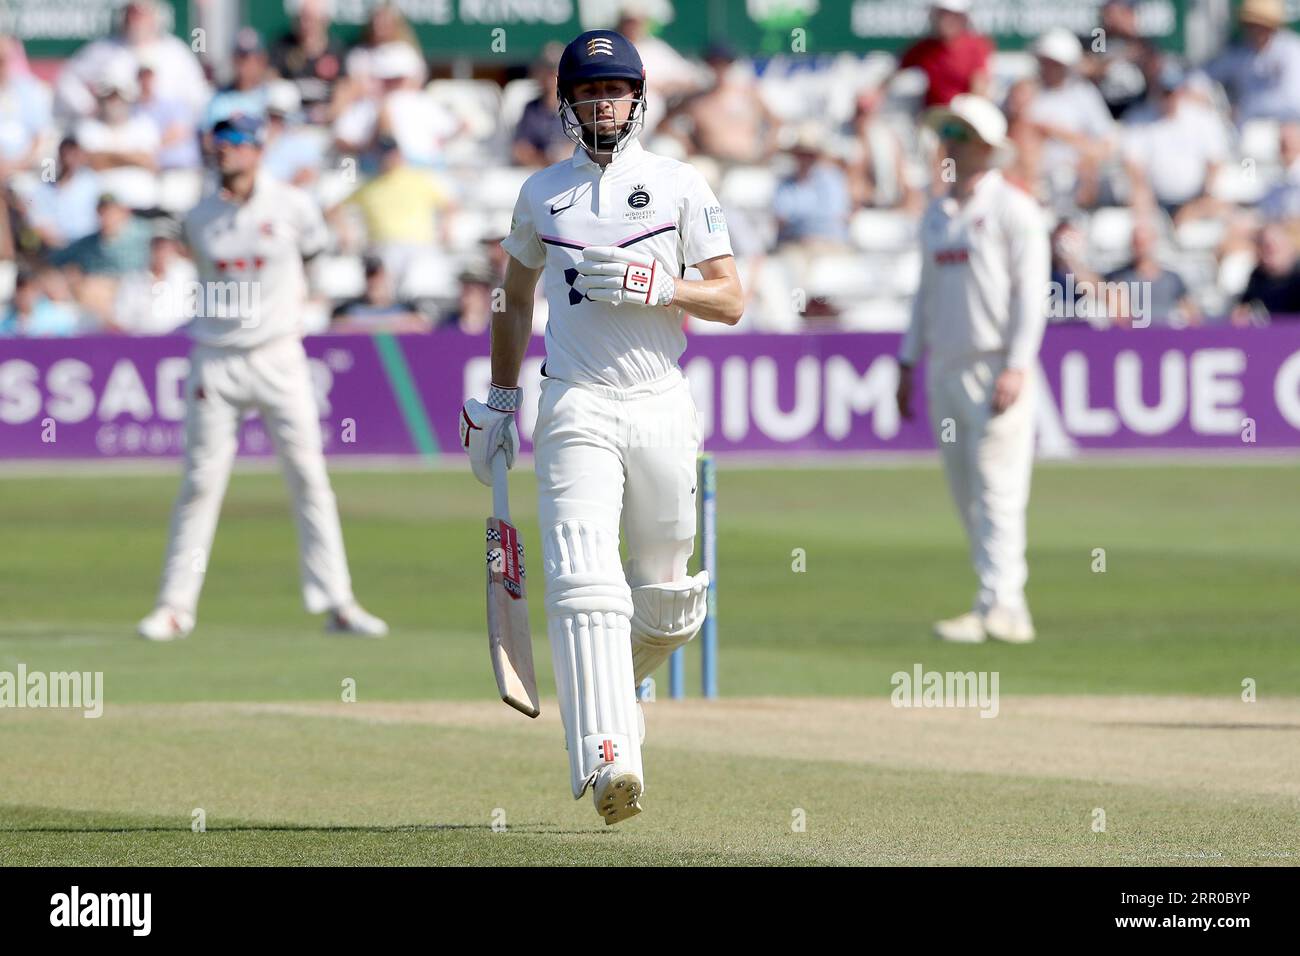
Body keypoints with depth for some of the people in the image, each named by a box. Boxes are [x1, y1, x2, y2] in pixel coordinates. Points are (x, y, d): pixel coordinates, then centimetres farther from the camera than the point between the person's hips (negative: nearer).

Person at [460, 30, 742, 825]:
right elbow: (516, 298, 23)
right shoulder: (543, 193, 10)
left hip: (662, 407, 0)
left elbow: (731, 302, 0)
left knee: (664, 596, 9)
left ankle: (616, 685, 43)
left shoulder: (681, 186, 4)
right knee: (584, 580, -18)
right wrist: (500, 400, 18)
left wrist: (657, 287, -16)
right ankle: (608, 758, -28)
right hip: (575, 409, 0)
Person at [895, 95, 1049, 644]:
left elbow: (1032, 290, -10)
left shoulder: (1011, 209, -4)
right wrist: (908, 364, 15)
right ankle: (1005, 606, 10)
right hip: (946, 366, 7)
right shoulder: (936, 216, 17)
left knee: (997, 488, -13)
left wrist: (1017, 367, -18)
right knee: (965, 492, 5)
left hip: (996, 366, -7)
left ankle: (999, 605, -18)